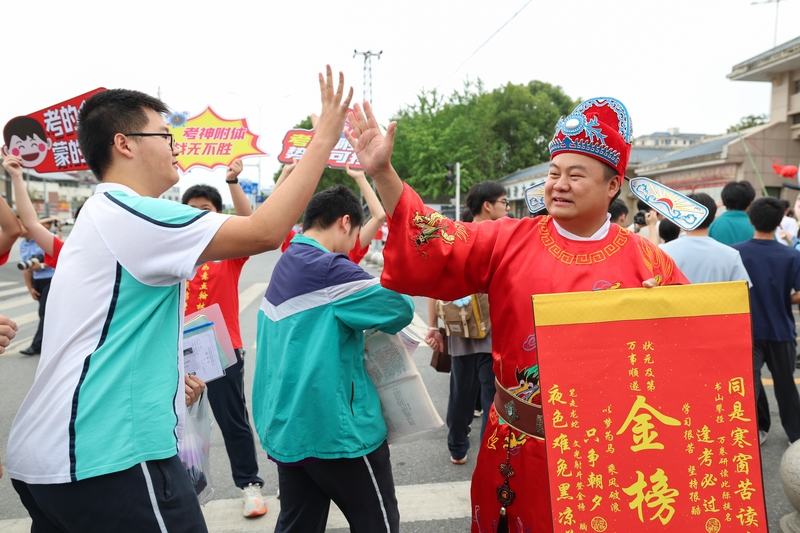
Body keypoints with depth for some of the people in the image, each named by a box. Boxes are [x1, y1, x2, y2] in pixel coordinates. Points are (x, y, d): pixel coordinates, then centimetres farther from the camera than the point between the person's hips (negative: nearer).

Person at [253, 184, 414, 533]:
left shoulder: (284, 267, 11)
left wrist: (354, 341, 9)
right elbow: (400, 308, -15)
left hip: (287, 427, 9)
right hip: (335, 427, -9)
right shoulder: (329, 268, -17)